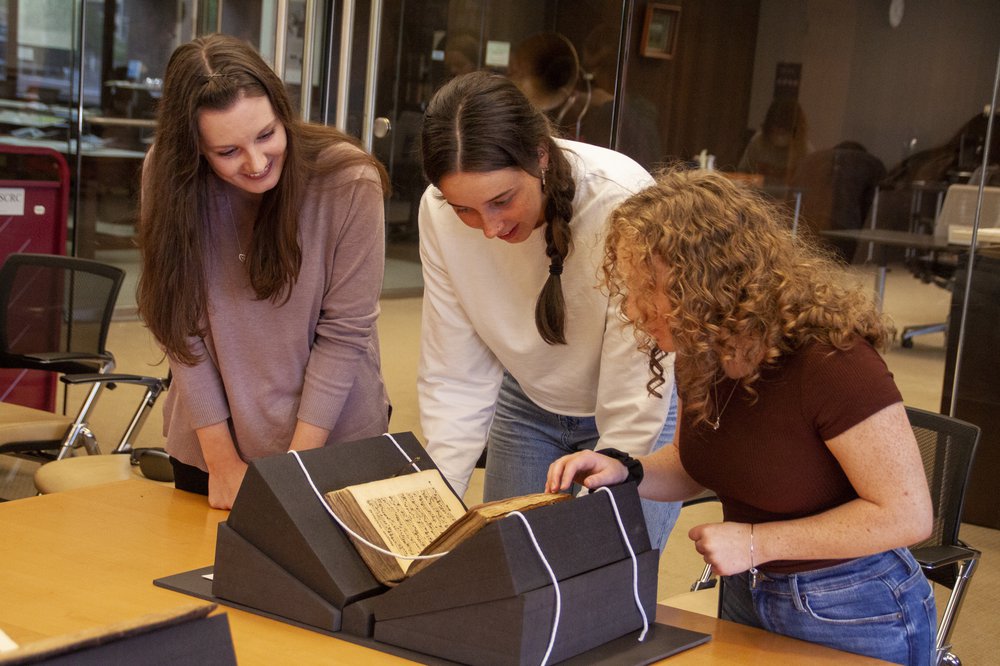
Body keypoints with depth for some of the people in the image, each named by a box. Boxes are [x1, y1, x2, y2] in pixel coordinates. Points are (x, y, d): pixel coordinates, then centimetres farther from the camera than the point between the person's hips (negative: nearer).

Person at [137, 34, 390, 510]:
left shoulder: (350, 182, -19)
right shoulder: (169, 176, -13)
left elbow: (344, 333, -16)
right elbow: (183, 327, -10)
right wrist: (221, 459, -11)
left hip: (332, 444, -2)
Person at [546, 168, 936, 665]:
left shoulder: (829, 361, -28)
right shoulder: (701, 354, -6)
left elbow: (907, 514, -23)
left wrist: (757, 542, -22)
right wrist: (625, 473, -10)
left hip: (856, 619, -6)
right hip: (747, 597, 7)